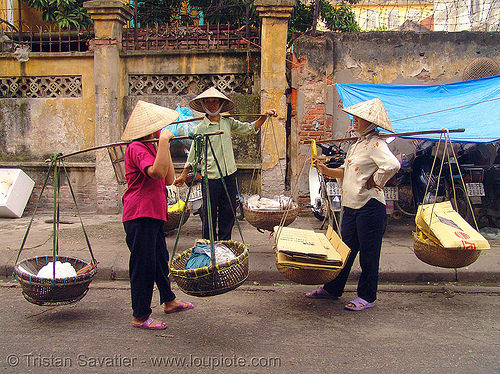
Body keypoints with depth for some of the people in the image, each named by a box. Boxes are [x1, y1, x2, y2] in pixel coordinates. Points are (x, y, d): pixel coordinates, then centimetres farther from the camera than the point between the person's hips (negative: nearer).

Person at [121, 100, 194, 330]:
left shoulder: (150, 148, 17)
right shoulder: (136, 148, -14)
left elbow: (169, 179, 12)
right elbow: (157, 172, -30)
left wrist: (166, 148, 8)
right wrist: (163, 141, -25)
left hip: (153, 215, 10)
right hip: (140, 216, -10)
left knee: (160, 259, 22)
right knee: (143, 266, -2)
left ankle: (169, 301, 38)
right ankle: (140, 316, 9)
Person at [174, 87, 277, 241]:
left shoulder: (228, 122, 10)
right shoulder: (200, 128, -1)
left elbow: (251, 128, 16)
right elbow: (193, 155, 4)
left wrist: (264, 116, 1)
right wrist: (183, 175, 3)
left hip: (229, 174, 4)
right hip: (211, 177, -4)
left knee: (228, 213, 8)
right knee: (210, 215, 2)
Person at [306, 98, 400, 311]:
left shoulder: (376, 143, -12)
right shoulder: (356, 145, 17)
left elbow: (392, 165, -29)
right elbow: (345, 172, 23)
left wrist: (376, 182, -16)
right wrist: (326, 170, 8)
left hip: (370, 206, -9)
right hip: (350, 205, 9)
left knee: (368, 253, 2)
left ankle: (367, 297, 14)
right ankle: (332, 289, 25)